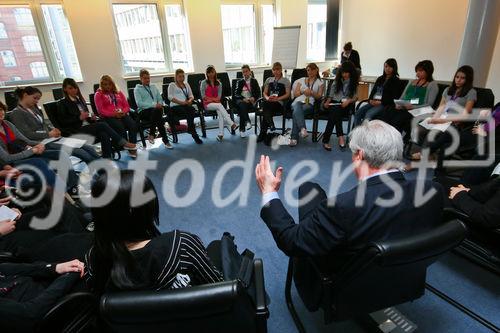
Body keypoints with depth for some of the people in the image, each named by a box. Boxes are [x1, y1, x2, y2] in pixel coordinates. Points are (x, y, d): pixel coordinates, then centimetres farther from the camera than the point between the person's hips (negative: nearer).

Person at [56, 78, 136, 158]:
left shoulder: (79, 99, 21)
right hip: (77, 129, -5)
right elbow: (62, 121, -6)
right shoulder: (62, 103, 3)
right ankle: (123, 143, -24)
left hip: (88, 125, 5)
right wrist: (79, 117, -17)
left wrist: (91, 118, 0)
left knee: (104, 135, -29)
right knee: (102, 125, -28)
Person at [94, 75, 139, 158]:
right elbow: (101, 110, -2)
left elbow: (127, 106, 17)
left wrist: (123, 112, -6)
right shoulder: (99, 94, 10)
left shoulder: (118, 92, 22)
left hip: (122, 115, 3)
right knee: (121, 127, -34)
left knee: (133, 125, -28)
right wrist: (114, 114, -15)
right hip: (108, 117, -3)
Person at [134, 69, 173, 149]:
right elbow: (139, 103, -7)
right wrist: (154, 105, -19)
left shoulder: (154, 87, 24)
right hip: (143, 111, -3)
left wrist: (159, 104, -5)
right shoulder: (137, 89, 9)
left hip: (156, 110, 4)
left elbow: (160, 99, 21)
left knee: (158, 111, -37)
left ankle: (152, 135, -31)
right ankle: (165, 141, -32)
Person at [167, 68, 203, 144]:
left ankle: (190, 129, -31)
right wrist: (181, 102, -15)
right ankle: (194, 134, -29)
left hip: (186, 105, 4)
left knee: (191, 109, -34)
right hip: (175, 106, -4)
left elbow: (191, 95, 20)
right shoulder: (172, 85, 11)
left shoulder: (186, 84, 26)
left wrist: (190, 100, -6)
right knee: (190, 111, -33)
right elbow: (170, 97, -4)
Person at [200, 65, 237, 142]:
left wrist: (212, 99, -12)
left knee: (220, 111, -32)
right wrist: (214, 99, -10)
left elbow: (219, 96, 6)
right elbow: (203, 96, -3)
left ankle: (220, 134, -38)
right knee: (219, 105, -34)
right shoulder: (204, 83, 4)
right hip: (207, 104, -3)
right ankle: (232, 124, -45)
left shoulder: (218, 83, 13)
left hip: (216, 103, 3)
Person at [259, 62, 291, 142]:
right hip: (269, 102, 3)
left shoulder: (286, 81, 16)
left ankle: (263, 133, -32)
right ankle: (271, 124, -38)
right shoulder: (269, 80, 27)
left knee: (266, 105, -35)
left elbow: (287, 94, 4)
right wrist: (267, 98, -4)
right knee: (264, 103, -36)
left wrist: (277, 98, -13)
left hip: (279, 103, -3)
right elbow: (265, 93, 21)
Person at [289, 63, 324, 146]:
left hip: (309, 103, -2)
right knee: (297, 108, -38)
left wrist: (312, 93, -10)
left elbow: (319, 96, 9)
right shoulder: (301, 80, 27)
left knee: (296, 113, -35)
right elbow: (295, 94, 18)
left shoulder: (320, 82, 20)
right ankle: (303, 129, -54)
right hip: (298, 101, 3)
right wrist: (303, 92, -1)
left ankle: (294, 138, -40)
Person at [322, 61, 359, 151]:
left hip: (345, 105, -2)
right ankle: (340, 136, -36)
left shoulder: (354, 82, 9)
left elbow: (355, 97, 3)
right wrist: (327, 101, -5)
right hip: (333, 103, 2)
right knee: (335, 111, -35)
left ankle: (326, 140, -38)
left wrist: (348, 101, -17)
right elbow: (331, 94, 13)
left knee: (335, 112, -34)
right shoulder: (337, 80, 16)